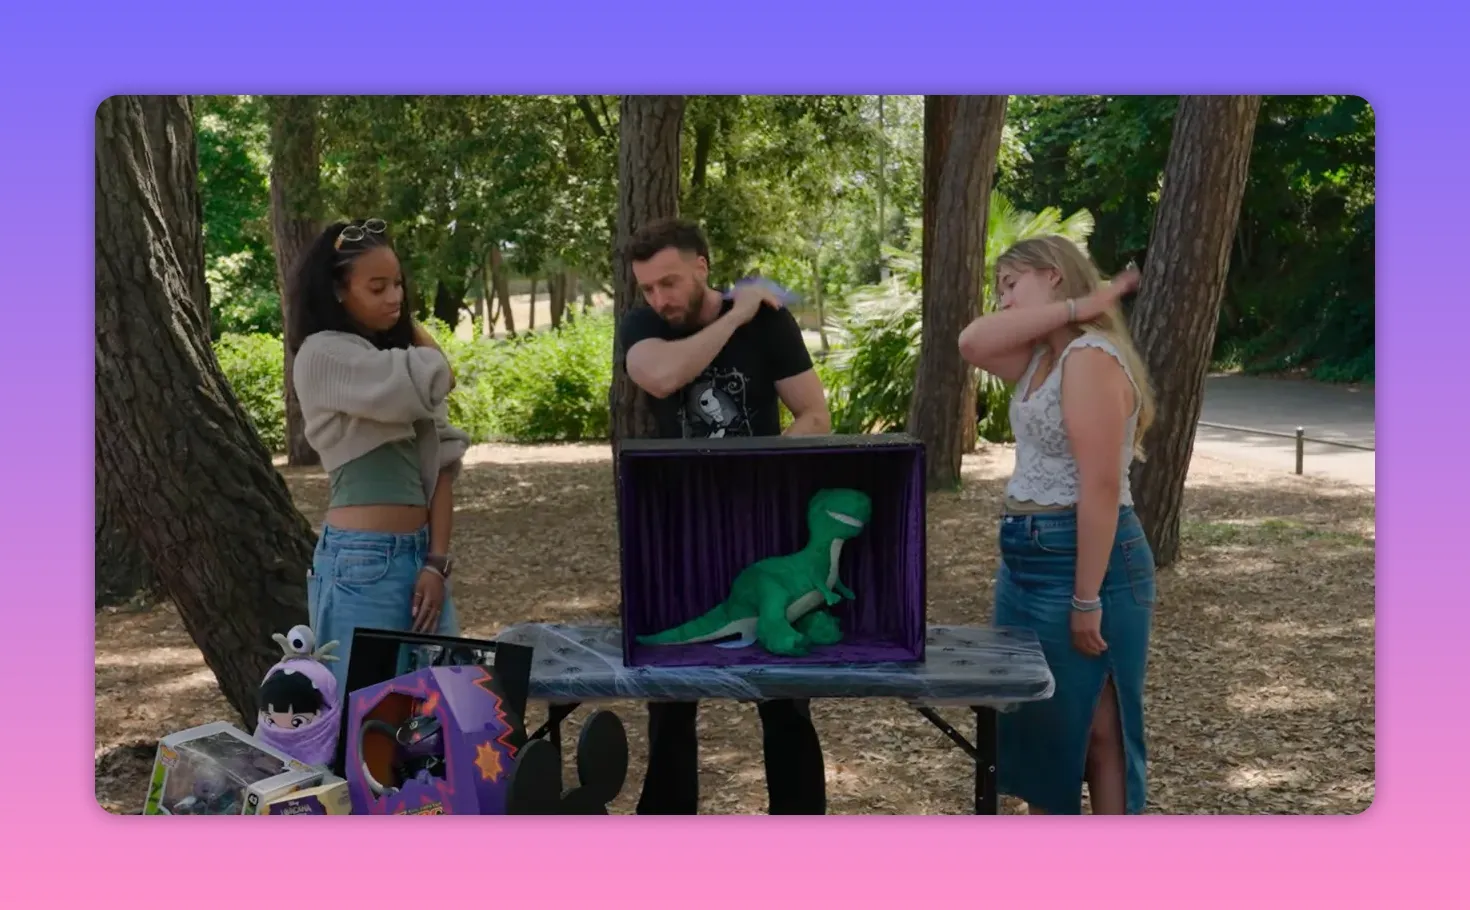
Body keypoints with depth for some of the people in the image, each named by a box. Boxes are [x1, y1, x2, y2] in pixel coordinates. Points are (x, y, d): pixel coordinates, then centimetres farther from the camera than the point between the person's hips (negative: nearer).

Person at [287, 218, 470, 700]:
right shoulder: (322, 355, -9)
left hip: (419, 552, 7)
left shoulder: (401, 355, 12)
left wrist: (437, 561, -4)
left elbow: (440, 466, 7)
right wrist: (419, 333, 0)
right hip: (363, 560, -7)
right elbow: (434, 379, -22)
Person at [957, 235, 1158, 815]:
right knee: (1040, 722, 17)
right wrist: (1075, 307, -7)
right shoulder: (1041, 357, 12)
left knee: (1097, 730, 1)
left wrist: (1087, 599, -23)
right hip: (1028, 559, 10)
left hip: (1080, 559, -10)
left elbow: (1101, 487, -22)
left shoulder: (1090, 358, -17)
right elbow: (973, 344, -6)